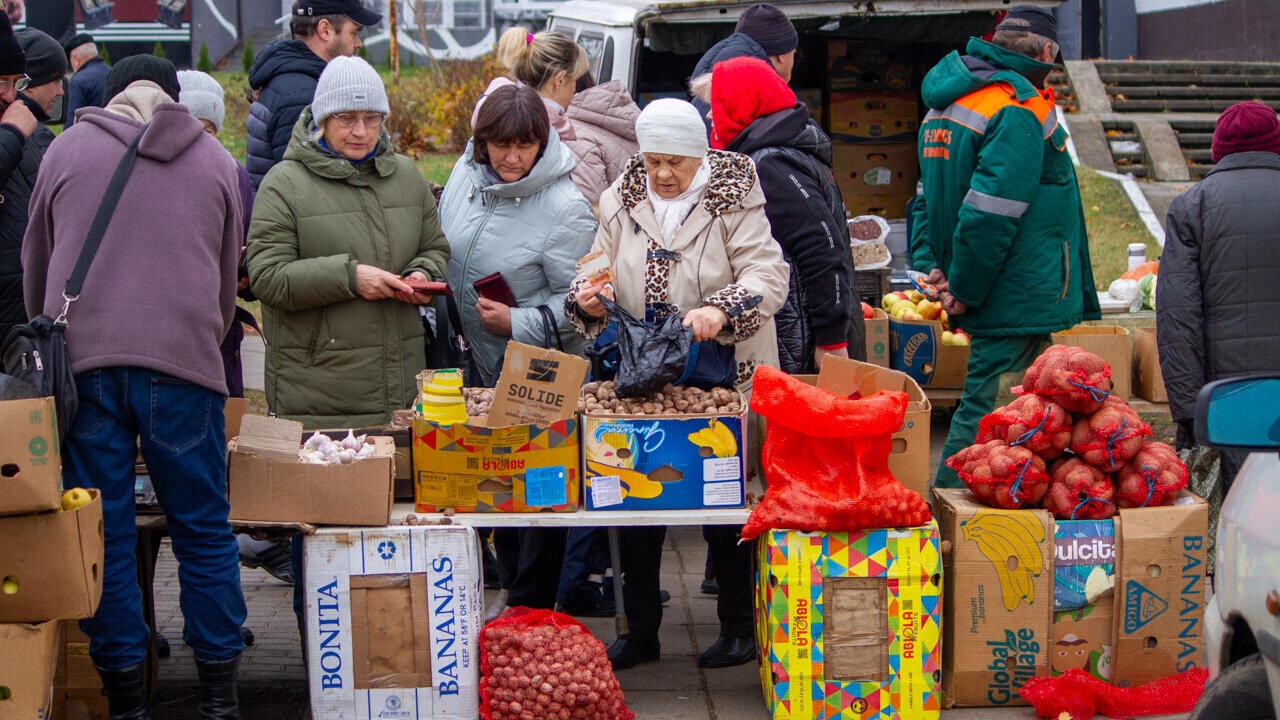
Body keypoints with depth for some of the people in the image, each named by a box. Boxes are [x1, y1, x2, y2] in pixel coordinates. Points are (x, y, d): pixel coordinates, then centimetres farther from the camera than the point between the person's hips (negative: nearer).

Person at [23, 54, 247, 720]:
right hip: (183, 364, 0)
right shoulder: (216, 161, 14)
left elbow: (34, 267, 18)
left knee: (103, 534, 5)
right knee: (203, 528, 8)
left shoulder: (66, 148, 11)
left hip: (82, 361, 0)